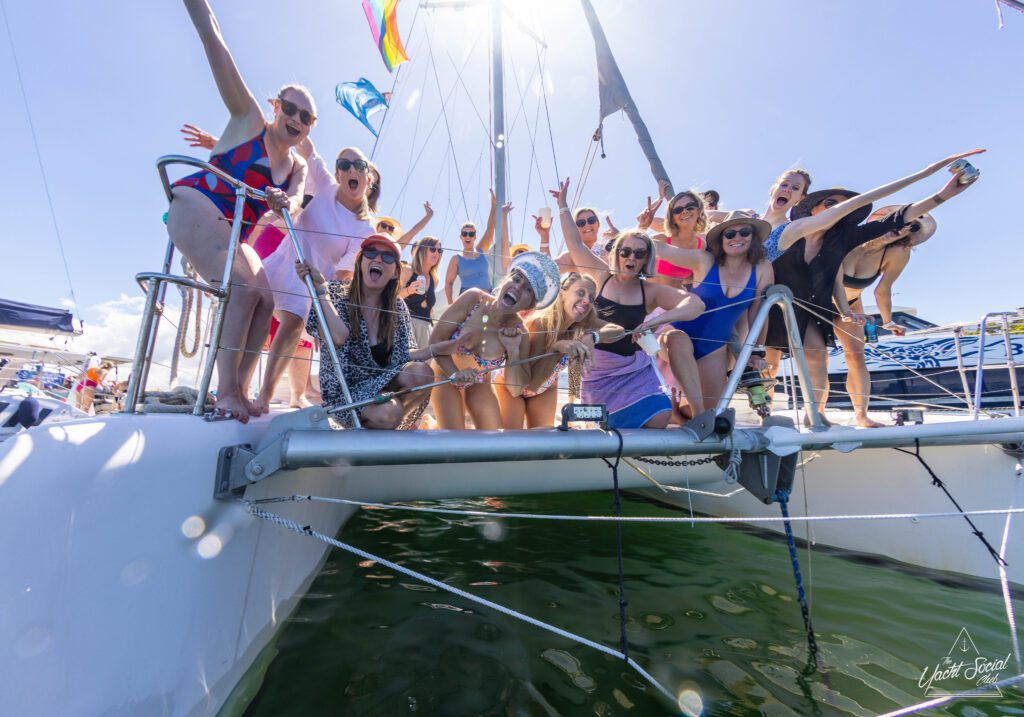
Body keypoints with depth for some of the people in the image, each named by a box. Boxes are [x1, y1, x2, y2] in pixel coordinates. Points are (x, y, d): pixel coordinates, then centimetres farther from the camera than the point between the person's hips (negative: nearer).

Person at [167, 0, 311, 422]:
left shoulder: (297, 168, 12)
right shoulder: (248, 120, 2)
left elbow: (295, 202, -8)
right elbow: (212, 39, -3)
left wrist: (285, 202, -29)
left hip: (233, 234, 7)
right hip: (194, 209, -6)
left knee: (265, 301, -8)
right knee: (242, 288, -25)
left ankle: (238, 391, -6)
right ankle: (225, 392, -23)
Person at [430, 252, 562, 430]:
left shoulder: (518, 332, -21)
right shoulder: (473, 298, -26)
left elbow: (516, 388, -19)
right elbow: (436, 338, -20)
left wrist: (513, 351, -32)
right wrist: (455, 374, -30)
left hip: (478, 385, 3)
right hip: (446, 375, -2)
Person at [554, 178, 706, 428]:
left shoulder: (652, 290, -4)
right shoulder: (602, 278, -2)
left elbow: (696, 304, -17)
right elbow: (575, 244, 0)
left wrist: (659, 319, -34)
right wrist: (563, 205, -1)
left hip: (635, 370, 1)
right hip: (600, 370, 0)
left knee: (659, 419, -17)